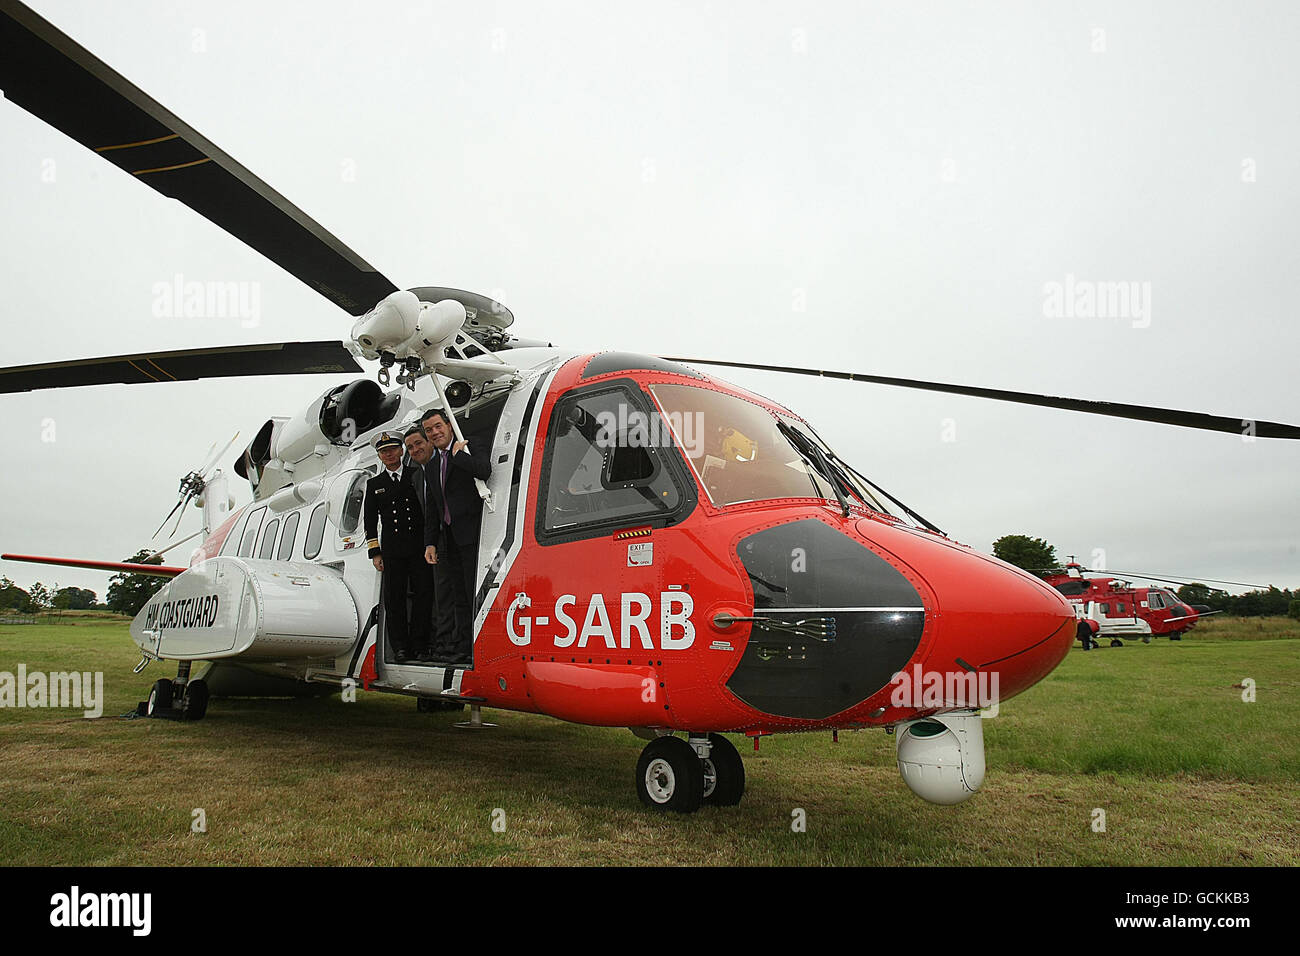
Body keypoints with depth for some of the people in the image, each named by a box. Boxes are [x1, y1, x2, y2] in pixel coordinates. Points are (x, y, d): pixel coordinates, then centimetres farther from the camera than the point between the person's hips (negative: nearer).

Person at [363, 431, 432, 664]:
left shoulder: (417, 476, 10)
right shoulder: (374, 484, 13)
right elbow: (370, 520, 12)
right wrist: (375, 553, 5)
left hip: (420, 546, -1)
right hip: (392, 551, 1)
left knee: (423, 594, -1)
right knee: (394, 598, 0)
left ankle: (419, 643, 9)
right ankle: (400, 647, 6)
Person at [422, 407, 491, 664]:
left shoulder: (472, 448, 1)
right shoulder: (432, 467, 22)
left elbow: (484, 470, -23)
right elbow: (431, 510, 22)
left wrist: (457, 453, -9)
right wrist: (430, 543, 13)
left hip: (472, 535, -7)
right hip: (448, 540, 7)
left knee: (477, 594, -6)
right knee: (459, 599, 8)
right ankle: (460, 652, 12)